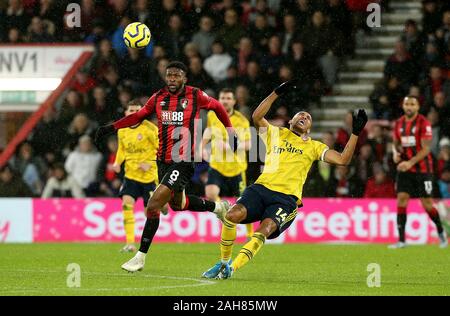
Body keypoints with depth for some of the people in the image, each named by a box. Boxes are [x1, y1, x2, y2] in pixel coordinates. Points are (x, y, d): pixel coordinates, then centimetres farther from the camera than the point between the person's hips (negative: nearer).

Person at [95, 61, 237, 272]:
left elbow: (217, 106, 12)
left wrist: (231, 132, 18)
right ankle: (217, 207, 47)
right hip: (163, 159, 6)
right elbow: (138, 116, 16)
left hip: (184, 161, -6)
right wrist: (111, 128, 7)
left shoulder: (196, 96, -6)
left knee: (153, 205, -15)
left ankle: (141, 257, -8)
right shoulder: (158, 98, 4)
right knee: (176, 203, 20)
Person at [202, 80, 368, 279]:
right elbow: (256, 117, 3)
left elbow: (342, 160, 13)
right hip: (262, 188, 1)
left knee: (265, 229, -29)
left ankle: (231, 268, -27)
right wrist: (277, 93, 0)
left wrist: (355, 133, 6)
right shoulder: (276, 134, 20)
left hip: (287, 198, -1)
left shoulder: (314, 147, 21)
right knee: (232, 215, -25)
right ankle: (223, 262, -6)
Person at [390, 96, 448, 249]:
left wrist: (410, 162, -26)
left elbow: (426, 149, -15)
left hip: (422, 169, -4)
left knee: (427, 204, -2)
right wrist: (396, 153, -4)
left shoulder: (424, 123, -11)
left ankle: (441, 232, 23)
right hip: (404, 168, 4)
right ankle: (401, 239, -8)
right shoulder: (399, 123, 6)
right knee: (401, 199, -9)